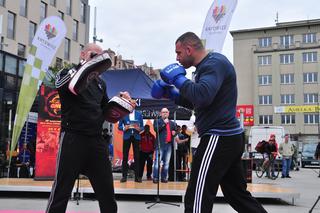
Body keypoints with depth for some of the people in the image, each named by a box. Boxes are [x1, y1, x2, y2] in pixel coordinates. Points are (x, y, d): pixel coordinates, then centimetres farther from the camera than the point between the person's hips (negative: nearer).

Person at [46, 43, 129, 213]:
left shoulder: (100, 83, 19)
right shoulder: (67, 73, 2)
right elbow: (61, 86, -22)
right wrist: (85, 66, -23)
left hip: (96, 140, 6)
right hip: (73, 138, -5)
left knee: (107, 190, 12)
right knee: (62, 190, -1)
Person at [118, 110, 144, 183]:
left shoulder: (139, 114, 6)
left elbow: (142, 127, 8)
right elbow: (119, 126, 4)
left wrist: (139, 129, -14)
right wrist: (124, 128, -16)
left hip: (136, 136, 1)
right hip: (127, 136, -1)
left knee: (136, 157, 1)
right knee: (125, 157, -1)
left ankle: (137, 177, 5)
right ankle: (124, 176, 4)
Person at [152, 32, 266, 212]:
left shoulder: (214, 63, -13)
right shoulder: (209, 65, 20)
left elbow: (202, 96, -31)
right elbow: (194, 102, 27)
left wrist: (178, 78, -15)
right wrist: (170, 92, 14)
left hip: (219, 138, -11)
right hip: (229, 137, 11)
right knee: (238, 194, 19)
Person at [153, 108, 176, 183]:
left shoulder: (172, 123, 21)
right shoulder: (157, 121, 7)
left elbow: (175, 131, 29)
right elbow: (156, 129, -10)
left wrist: (174, 132, 6)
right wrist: (164, 123, -11)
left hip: (169, 145, 5)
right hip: (160, 144, -4)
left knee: (166, 163, 5)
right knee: (157, 161, -8)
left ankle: (164, 178, 10)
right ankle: (155, 178, -6)